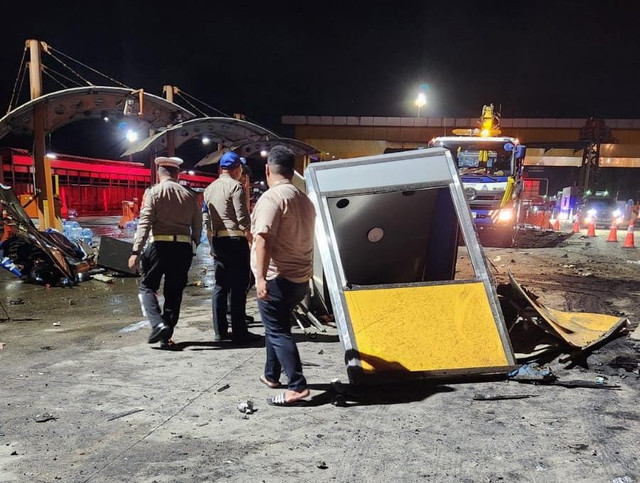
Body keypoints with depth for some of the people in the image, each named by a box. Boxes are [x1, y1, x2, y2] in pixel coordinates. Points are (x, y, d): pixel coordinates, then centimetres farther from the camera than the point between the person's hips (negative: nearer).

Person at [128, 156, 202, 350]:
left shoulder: (153, 192, -2)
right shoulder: (190, 195, 9)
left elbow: (145, 223, -10)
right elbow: (198, 225, 10)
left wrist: (136, 251, -10)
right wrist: (193, 244, 24)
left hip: (159, 245, -3)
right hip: (183, 247, 4)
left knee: (147, 286, 11)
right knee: (174, 292, 11)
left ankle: (158, 324, -9)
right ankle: (166, 337, 14)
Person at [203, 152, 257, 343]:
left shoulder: (209, 189, 14)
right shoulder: (235, 186, -9)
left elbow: (207, 219, 18)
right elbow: (243, 219, -15)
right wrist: (251, 239, -3)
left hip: (217, 241, 7)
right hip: (235, 241, -7)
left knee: (220, 286, 11)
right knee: (238, 287, -4)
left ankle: (219, 331, 14)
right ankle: (239, 332, -1)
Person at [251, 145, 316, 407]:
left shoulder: (272, 197, -14)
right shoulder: (304, 200, 13)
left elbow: (264, 239, -25)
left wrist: (261, 277, -28)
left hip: (277, 278, -8)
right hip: (300, 277, 9)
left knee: (277, 331, -4)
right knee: (276, 326, 21)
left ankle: (298, 387, -7)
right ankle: (271, 375, 32)